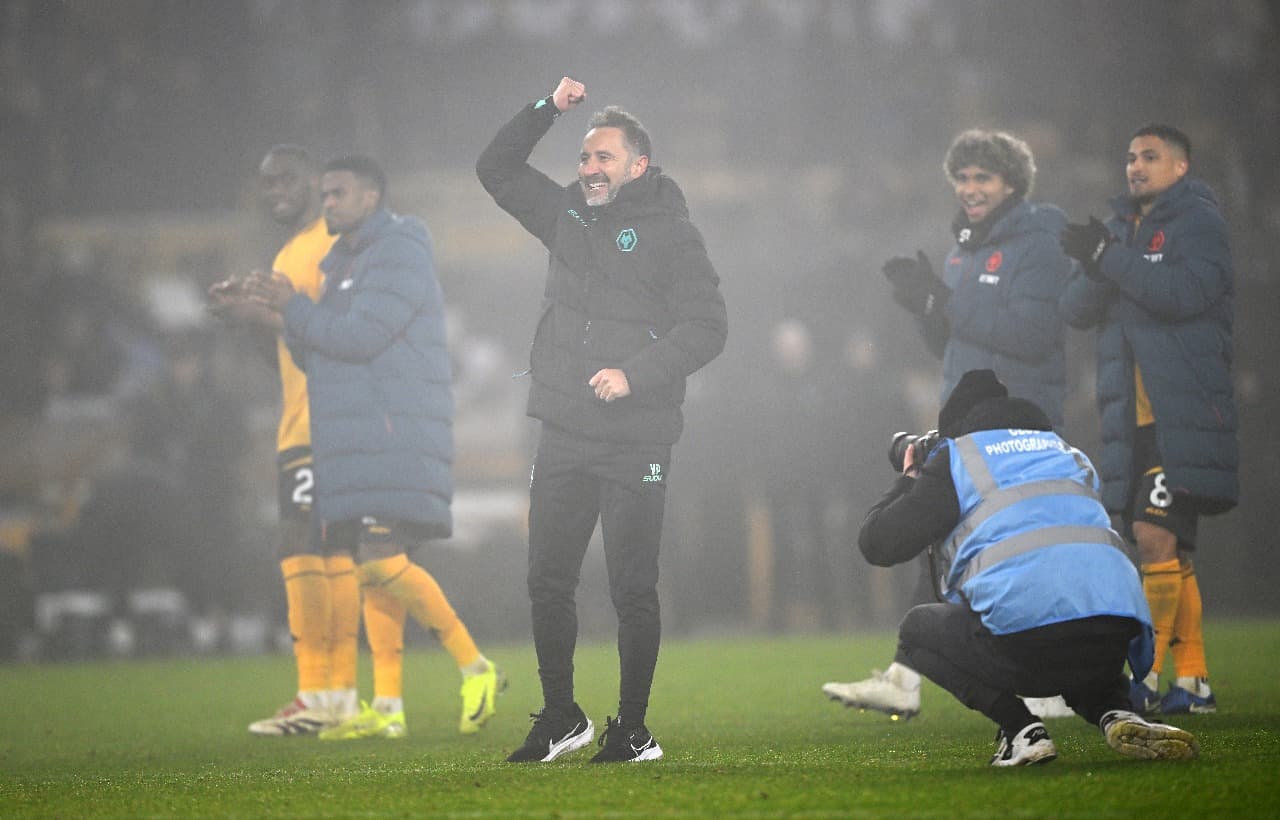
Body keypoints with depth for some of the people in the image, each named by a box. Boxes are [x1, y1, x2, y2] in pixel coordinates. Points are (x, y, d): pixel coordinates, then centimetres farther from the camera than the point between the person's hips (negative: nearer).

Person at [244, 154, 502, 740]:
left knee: (381, 563, -18)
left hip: (394, 442, -10)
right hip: (359, 446, 10)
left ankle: (476, 669, -10)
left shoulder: (398, 253, -8)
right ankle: (387, 708, 3)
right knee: (375, 566, 5)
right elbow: (316, 358, 19)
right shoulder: (344, 264, 23)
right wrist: (286, 311, 3)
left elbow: (359, 337, -18)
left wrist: (293, 308, -8)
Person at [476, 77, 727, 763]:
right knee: (547, 582, 6)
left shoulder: (670, 234, -2)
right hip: (564, 437, 5)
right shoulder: (569, 217, 14)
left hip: (635, 442, -5)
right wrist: (547, 111, 9)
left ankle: (632, 731, 5)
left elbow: (705, 327, -8)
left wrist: (634, 374, -18)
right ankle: (561, 719, 19)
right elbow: (497, 169, 22)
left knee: (632, 590, -2)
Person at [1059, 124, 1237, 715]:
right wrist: (1096, 269, -11)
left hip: (1184, 415, -7)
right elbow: (1075, 311, 9)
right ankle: (1192, 680, 10)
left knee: (1156, 536, -17)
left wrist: (1109, 257, -16)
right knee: (1173, 552, 7)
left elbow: (1186, 292, -18)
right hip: (1133, 418, 7)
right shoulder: (1123, 228, 20)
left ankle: (1146, 675, -18)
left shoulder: (1198, 220, 0)